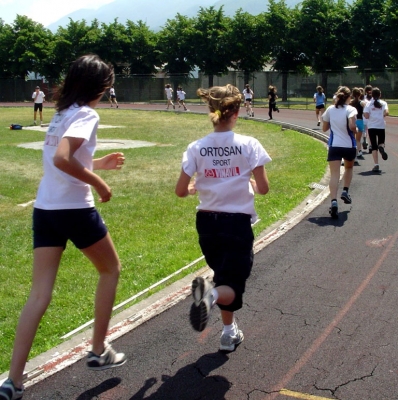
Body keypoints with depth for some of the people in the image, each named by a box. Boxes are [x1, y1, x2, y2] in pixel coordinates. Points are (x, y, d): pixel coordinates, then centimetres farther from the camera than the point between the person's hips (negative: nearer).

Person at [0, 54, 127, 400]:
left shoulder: (61, 113, 15)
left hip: (45, 209, 7)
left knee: (39, 294, 6)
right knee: (111, 269, 17)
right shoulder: (86, 114, -12)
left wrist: (100, 163, 24)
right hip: (74, 210, -7)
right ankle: (99, 352, 25)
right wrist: (99, 184, -17)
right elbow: (62, 160, -27)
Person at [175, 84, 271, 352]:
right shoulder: (249, 145, -9)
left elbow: (181, 191, -4)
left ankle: (230, 332, 30)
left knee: (223, 277, 24)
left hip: (207, 222, 3)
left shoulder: (197, 148, -4)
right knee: (233, 286, 4)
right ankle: (211, 294, -30)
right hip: (237, 223, -3)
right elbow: (263, 188, -9)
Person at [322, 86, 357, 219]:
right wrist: (356, 129, -2)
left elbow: (324, 128, 14)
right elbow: (352, 126, -23)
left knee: (334, 175, -7)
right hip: (349, 146, -1)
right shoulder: (350, 109, -6)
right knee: (348, 168, 29)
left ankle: (333, 201, -25)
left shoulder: (330, 109, 5)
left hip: (334, 146, 1)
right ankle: (345, 191, 18)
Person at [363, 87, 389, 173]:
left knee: (374, 146, 5)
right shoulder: (383, 103, 3)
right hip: (381, 126, 0)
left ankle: (376, 165, -4)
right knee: (381, 142, 18)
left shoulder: (369, 104, 0)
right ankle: (381, 147, -21)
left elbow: (366, 116, -10)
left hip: (371, 126, 0)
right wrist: (382, 115, 8)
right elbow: (386, 112, -14)